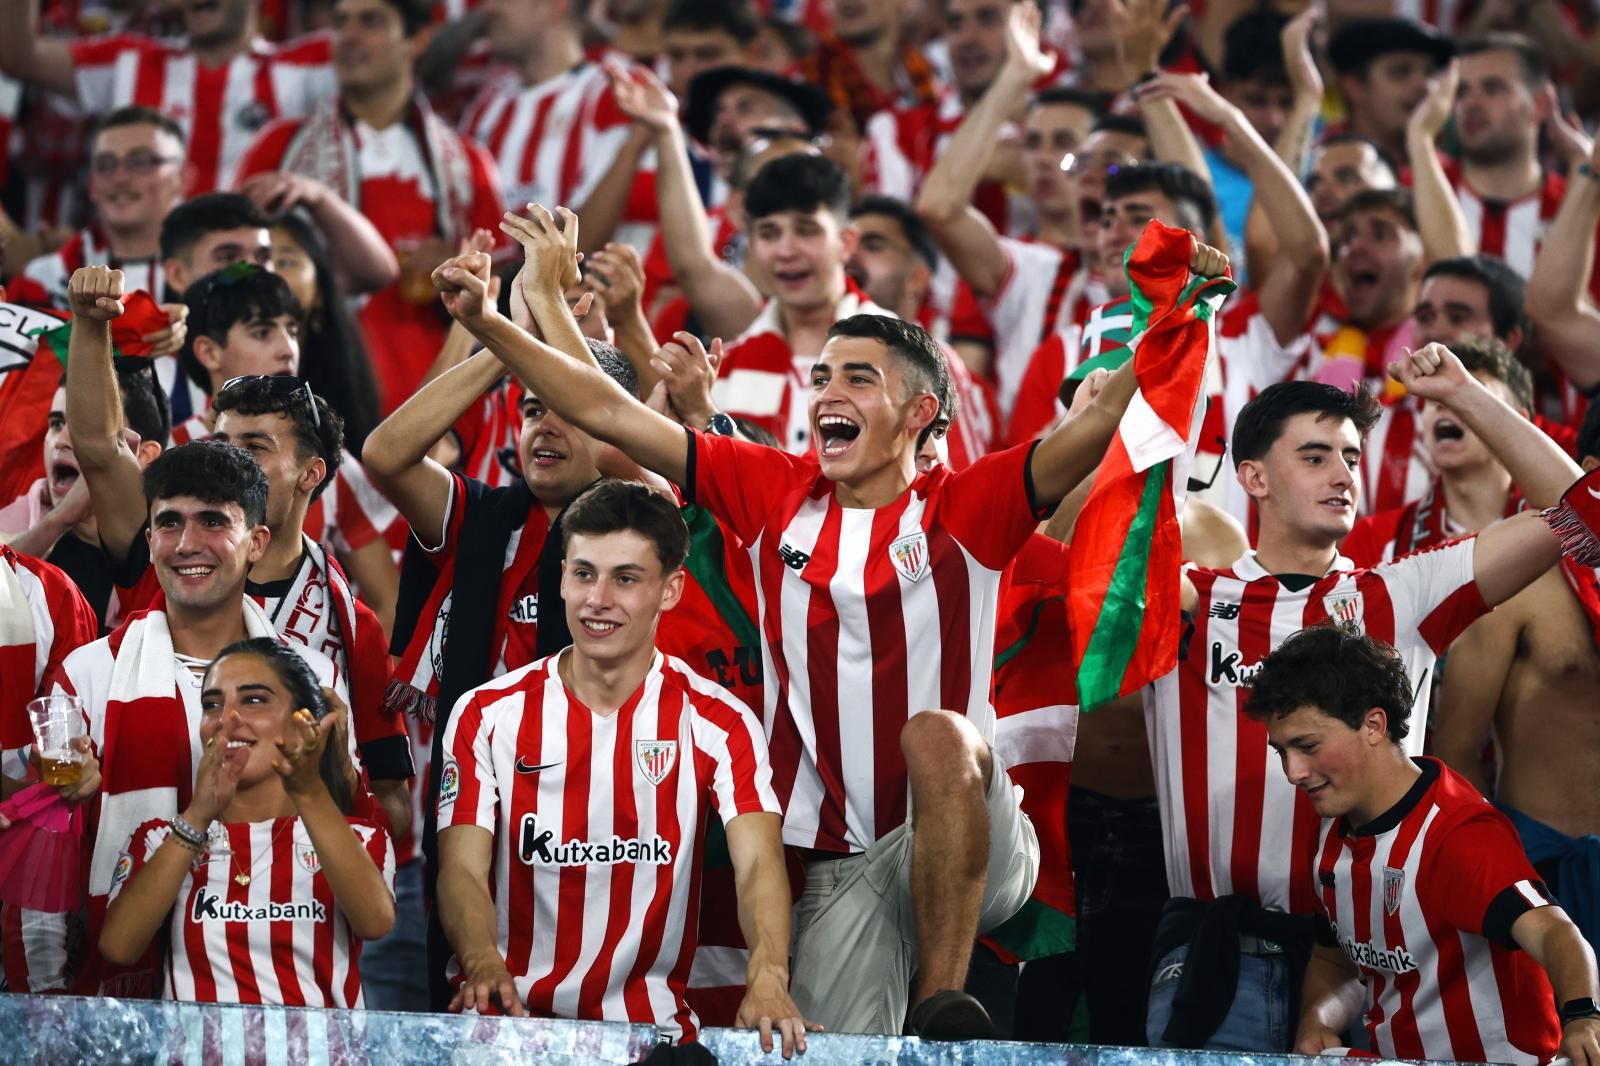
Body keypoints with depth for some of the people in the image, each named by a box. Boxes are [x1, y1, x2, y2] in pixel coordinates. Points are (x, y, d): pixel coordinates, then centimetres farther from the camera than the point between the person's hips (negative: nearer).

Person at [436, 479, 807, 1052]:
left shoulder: (718, 724, 2)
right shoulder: (487, 716, 5)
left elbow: (758, 864, -12)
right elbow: (462, 870, -4)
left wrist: (768, 979, -34)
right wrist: (483, 964, -28)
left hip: (653, 1026, 0)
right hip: (508, 1021, 0)